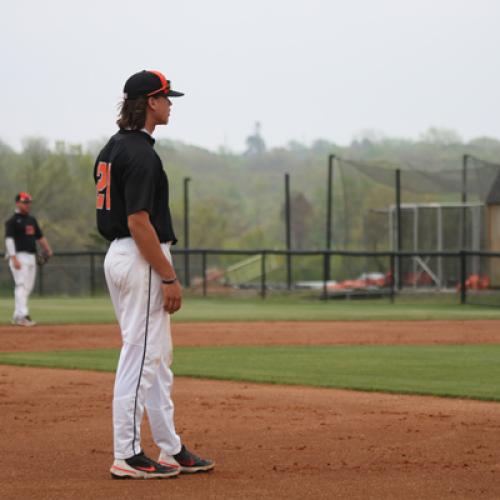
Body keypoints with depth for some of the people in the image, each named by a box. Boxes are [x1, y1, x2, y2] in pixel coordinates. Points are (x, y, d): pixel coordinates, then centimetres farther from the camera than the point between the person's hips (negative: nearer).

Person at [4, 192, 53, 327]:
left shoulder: (32, 220, 18)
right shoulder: (12, 221, -6)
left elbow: (40, 237, 24)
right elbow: (9, 239, -14)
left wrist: (48, 250, 9)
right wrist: (14, 259, -23)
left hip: (31, 257, 8)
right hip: (19, 256, -8)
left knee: (28, 287, 7)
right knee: (21, 285, -15)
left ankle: (17, 316, 13)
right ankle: (22, 315, -22)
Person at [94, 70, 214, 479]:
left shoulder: (113, 149, 15)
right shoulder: (140, 153, -17)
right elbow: (138, 222, -22)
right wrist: (169, 277, -19)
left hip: (118, 256, 11)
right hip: (141, 260, -11)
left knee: (158, 358, 14)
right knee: (140, 357, -6)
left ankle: (172, 451, 19)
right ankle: (127, 457, -2)